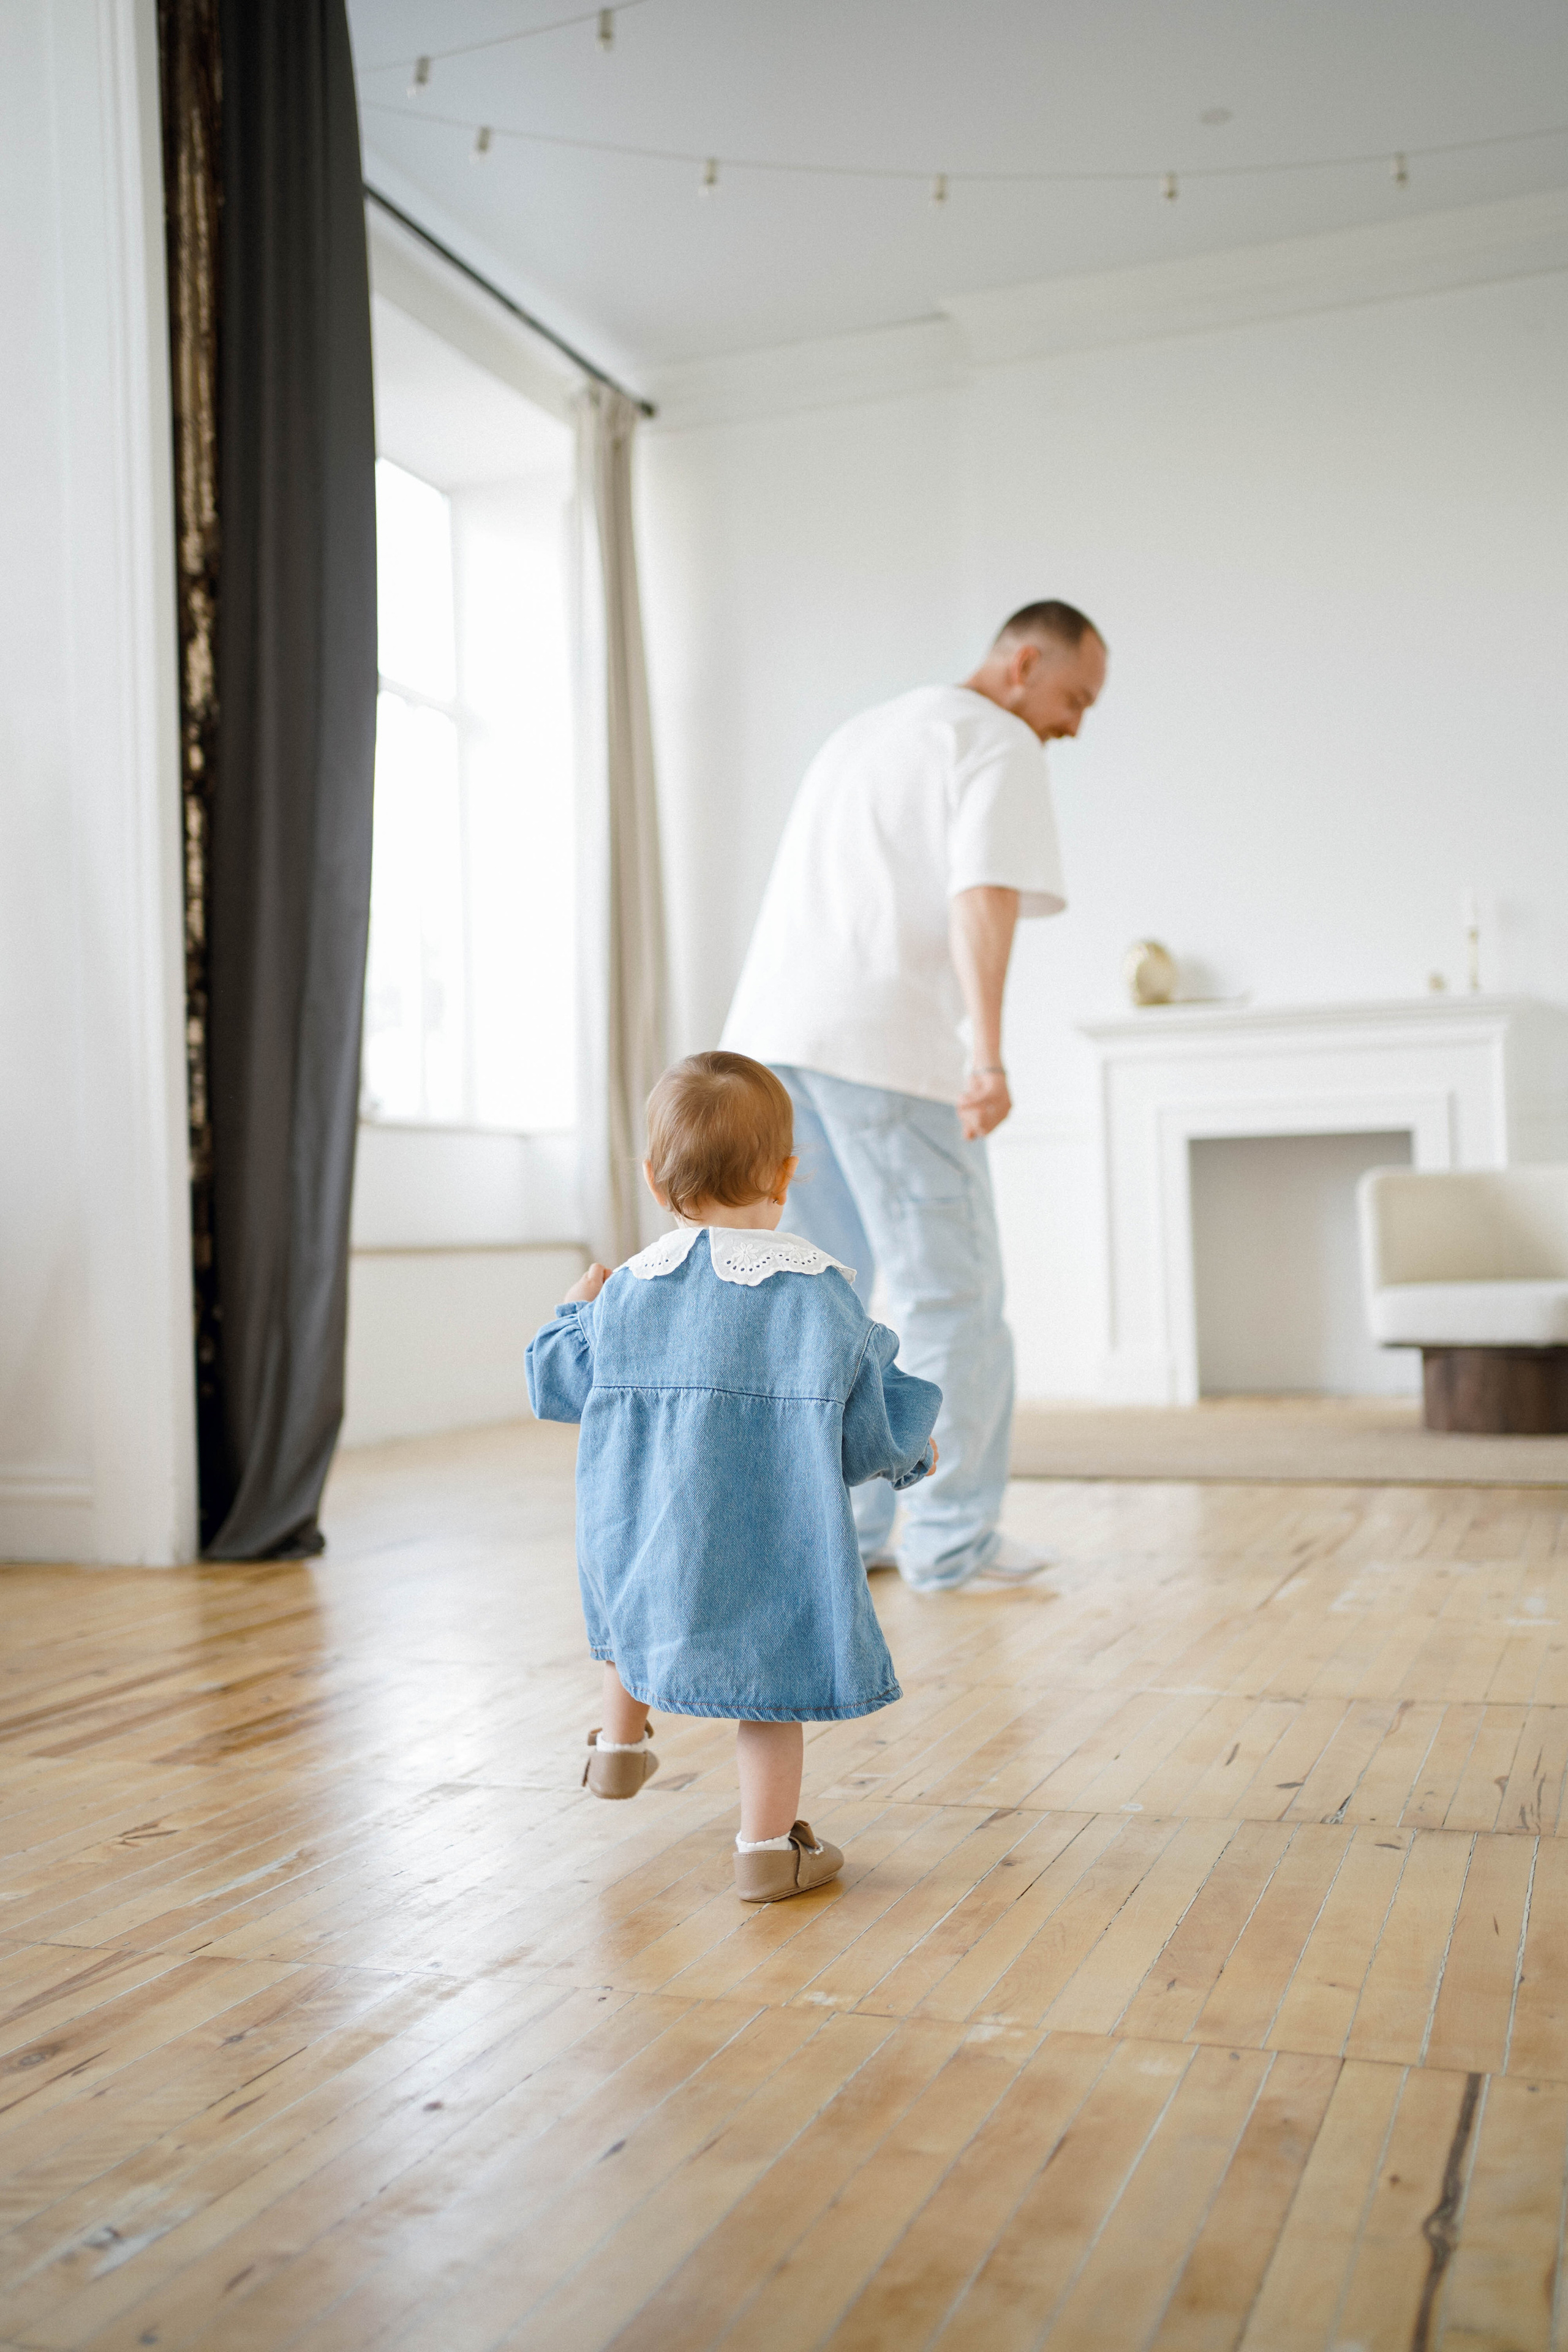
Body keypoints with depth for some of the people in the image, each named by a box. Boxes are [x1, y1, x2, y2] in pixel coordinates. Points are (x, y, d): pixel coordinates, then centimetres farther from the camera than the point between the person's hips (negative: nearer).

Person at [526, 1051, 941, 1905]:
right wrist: (914, 1449, 18)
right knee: (770, 1674, 11)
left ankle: (620, 1743, 47)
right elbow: (870, 1431, -5)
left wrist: (576, 1313, 27)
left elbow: (555, 1385, 8)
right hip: (772, 1547, -3)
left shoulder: (626, 1292, -4)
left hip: (642, 1536, 3)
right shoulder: (822, 1294, -9)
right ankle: (769, 1845, 17)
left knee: (637, 1603, 32)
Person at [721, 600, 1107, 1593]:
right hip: (886, 1044, -8)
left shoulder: (863, 732, 28)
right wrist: (988, 1052, -28)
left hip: (775, 1029, 8)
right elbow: (985, 892, -17)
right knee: (950, 1295, 1)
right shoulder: (998, 743, 0)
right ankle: (954, 1541, 6)